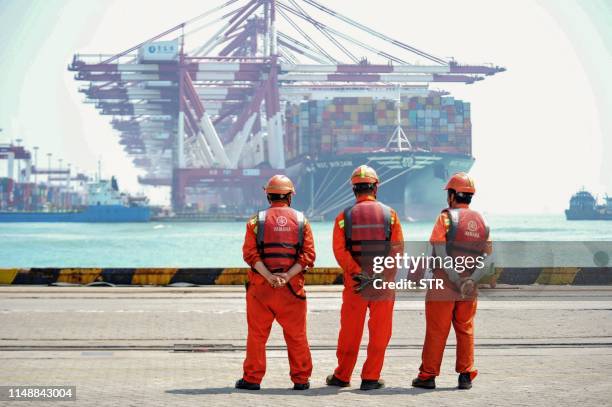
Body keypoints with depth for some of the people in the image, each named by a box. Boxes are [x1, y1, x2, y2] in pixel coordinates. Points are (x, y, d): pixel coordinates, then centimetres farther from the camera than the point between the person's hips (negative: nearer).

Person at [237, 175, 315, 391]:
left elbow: (250, 253, -9)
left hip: (261, 286, -1)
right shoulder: (301, 221, 5)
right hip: (292, 287, 1)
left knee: (257, 334, 6)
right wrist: (287, 276, -13)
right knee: (296, 335, 8)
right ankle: (301, 379, 11)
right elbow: (308, 254, -5)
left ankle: (252, 378, 8)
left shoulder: (257, 220, 3)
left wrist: (269, 276, -15)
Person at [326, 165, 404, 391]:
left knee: (350, 332, 11)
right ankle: (370, 378, 8)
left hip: (354, 282, 1)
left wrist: (357, 272, -12)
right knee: (379, 332, 7)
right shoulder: (389, 214, 0)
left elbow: (339, 250, -11)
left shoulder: (345, 217, 0)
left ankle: (342, 376, 20)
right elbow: (397, 248, -7)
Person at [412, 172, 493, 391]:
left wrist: (455, 279, -15)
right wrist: (471, 280, -7)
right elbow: (488, 258, 3)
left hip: (444, 282, -5)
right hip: (469, 287, 5)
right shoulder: (482, 221, 9)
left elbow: (440, 252, -17)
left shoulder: (446, 217, -8)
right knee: (465, 330, 13)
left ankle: (428, 375, 6)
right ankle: (466, 375, 12)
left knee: (436, 331, 1)